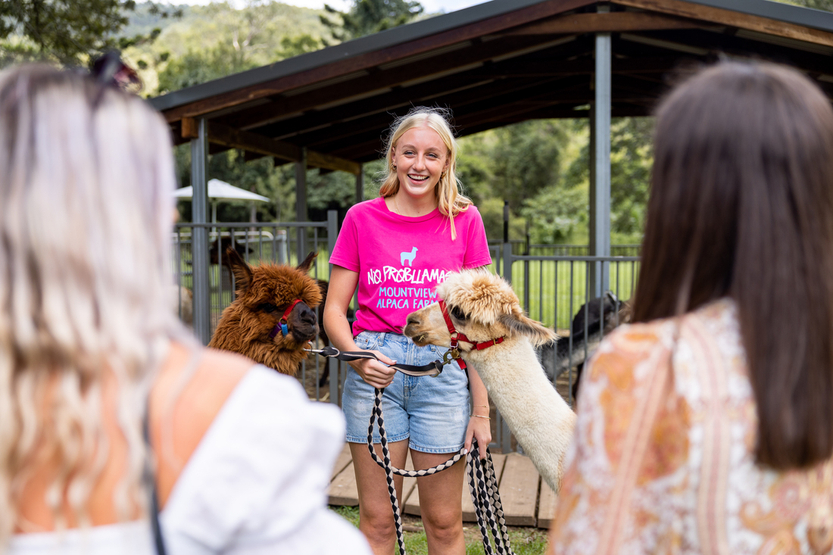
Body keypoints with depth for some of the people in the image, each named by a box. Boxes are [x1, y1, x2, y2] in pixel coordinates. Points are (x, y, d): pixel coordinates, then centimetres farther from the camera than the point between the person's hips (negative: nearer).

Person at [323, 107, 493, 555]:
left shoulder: (465, 220, 4)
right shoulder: (361, 218, 5)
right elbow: (334, 309, 6)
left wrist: (481, 411, -1)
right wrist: (356, 356, -16)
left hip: (442, 368, 0)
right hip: (374, 368, 0)